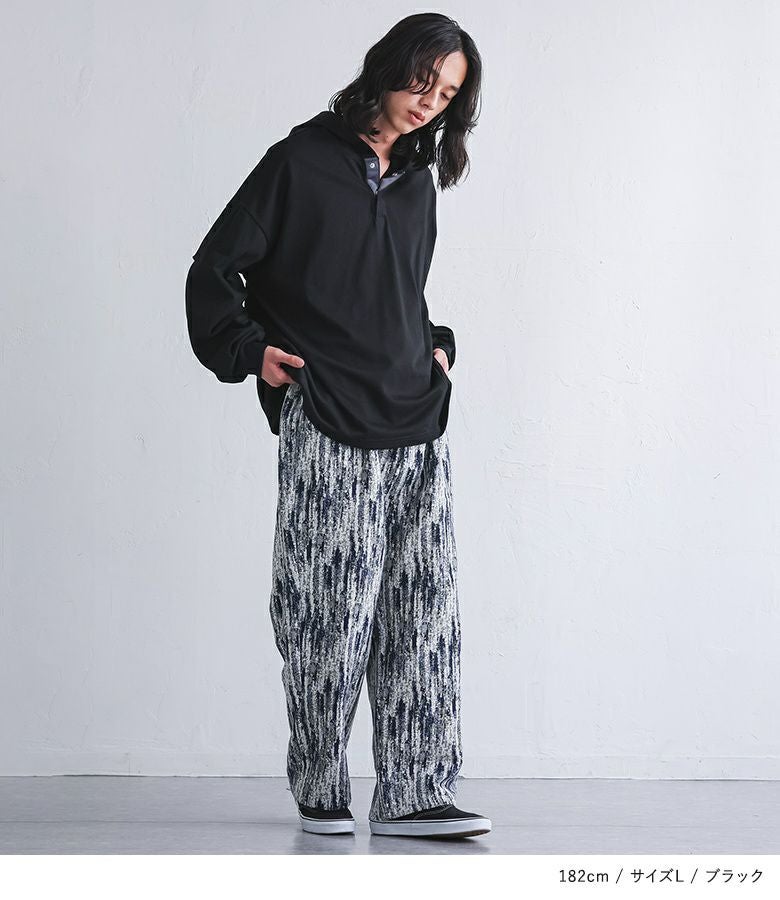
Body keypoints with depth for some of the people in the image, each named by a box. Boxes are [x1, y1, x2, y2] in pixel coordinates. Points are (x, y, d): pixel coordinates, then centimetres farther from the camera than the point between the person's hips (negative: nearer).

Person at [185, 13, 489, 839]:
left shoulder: (418, 181, 18)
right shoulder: (302, 163, 1)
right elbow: (216, 266, 3)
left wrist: (437, 346, 15)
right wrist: (249, 349, -7)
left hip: (417, 424, 6)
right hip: (326, 428, -5)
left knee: (422, 609, -1)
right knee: (330, 610, -4)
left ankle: (412, 793, 2)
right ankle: (319, 791, 9)